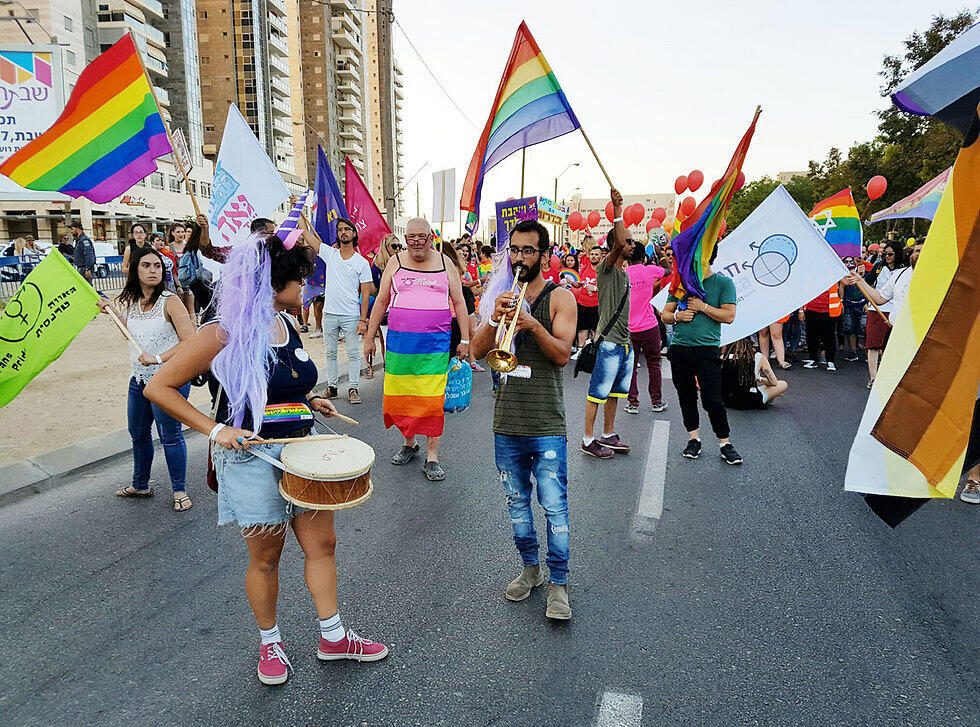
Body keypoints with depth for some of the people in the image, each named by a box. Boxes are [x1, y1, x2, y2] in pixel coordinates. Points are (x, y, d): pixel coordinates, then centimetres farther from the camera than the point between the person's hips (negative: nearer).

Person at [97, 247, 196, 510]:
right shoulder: (131, 302, 6)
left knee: (170, 436, 1)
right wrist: (112, 312, 15)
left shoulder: (169, 301, -14)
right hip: (139, 378, 7)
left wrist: (158, 358, -27)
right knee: (138, 434, 19)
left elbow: (190, 340, -22)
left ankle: (179, 491, 17)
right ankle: (140, 485, 39)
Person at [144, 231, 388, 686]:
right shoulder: (222, 334, -15)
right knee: (266, 558, 10)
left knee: (321, 544, 11)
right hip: (251, 458, -6)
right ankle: (269, 644, 33)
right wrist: (215, 429, -18)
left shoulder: (288, 327, 7)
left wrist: (309, 401, 6)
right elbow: (159, 387, -11)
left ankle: (333, 638, 28)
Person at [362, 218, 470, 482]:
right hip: (399, 341, 1)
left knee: (432, 399, -5)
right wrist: (369, 337, 9)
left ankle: (432, 457, 4)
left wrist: (465, 339, 6)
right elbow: (381, 302, 12)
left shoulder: (445, 263, 9)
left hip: (435, 342, -1)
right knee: (401, 396, 6)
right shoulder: (396, 262, 9)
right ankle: (409, 443, 28)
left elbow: (459, 303, 12)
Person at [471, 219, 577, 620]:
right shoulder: (500, 295, 9)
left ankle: (558, 583, 10)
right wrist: (495, 319, -18)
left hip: (546, 424, -4)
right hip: (507, 421, 4)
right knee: (516, 501, 15)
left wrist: (533, 324, -26)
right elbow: (477, 350, 0)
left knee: (555, 506, -4)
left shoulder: (559, 297, -1)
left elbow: (563, 353, -11)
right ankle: (530, 568, 32)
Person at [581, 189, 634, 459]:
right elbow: (618, 243, -27)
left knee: (614, 392, 14)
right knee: (598, 391, -3)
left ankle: (608, 435, 24)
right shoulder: (605, 268, -9)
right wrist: (617, 210, -26)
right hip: (609, 341, -9)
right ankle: (588, 440, 4)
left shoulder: (625, 272, 17)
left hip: (625, 341, 9)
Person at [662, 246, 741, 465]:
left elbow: (729, 316, -6)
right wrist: (677, 316, -7)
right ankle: (694, 438, 23)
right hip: (679, 348, 4)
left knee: (712, 399, -7)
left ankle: (725, 443, 8)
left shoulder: (723, 283, 3)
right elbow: (665, 314, 14)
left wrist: (703, 307, -11)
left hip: (708, 349, -4)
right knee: (686, 396, 10)